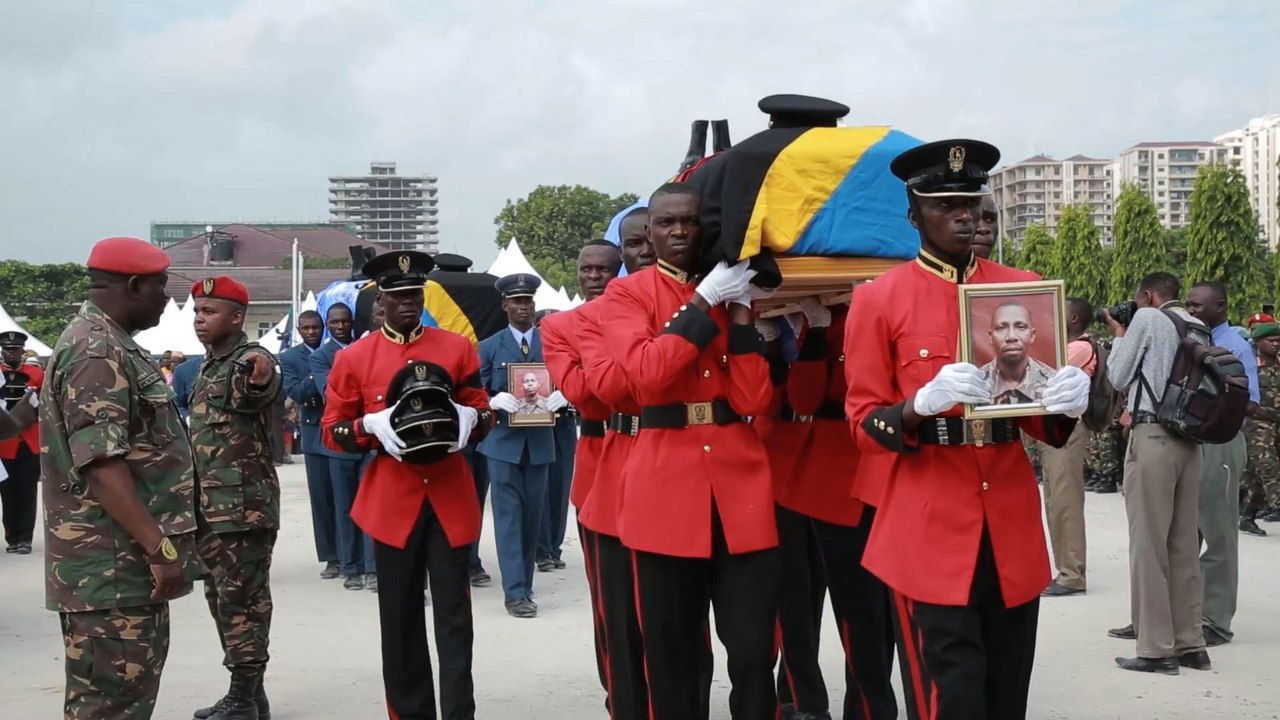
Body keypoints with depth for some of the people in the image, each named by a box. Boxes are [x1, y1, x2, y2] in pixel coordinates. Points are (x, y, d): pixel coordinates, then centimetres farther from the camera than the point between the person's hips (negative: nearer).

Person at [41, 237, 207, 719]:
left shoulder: (112, 346, 17)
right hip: (113, 567, -11)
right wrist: (160, 548, -26)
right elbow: (101, 465, -24)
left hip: (129, 562, 11)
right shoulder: (96, 355, -17)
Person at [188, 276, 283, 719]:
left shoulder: (250, 361, -12)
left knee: (242, 600, -5)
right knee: (221, 598, 14)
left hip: (244, 505, -10)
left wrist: (262, 378, -61)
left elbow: (263, 388, -37)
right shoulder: (208, 366, 16)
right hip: (210, 506, 10)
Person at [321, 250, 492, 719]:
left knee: (454, 615, 1)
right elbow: (332, 430, 4)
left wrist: (468, 420, -12)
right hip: (391, 502, 0)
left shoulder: (458, 347, 4)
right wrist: (373, 425, -15)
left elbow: (482, 414, 11)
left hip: (451, 499, 0)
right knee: (400, 619, 7)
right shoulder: (353, 358, 2)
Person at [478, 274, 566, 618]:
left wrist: (562, 397, -16)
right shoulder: (490, 348, 4)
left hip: (539, 441, 2)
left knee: (533, 515, 9)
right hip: (503, 440, -2)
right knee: (509, 515, -6)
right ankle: (515, 592, -7)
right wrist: (495, 401, -20)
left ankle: (524, 583, 21)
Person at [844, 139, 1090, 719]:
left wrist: (1064, 403, -11)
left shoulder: (1024, 288, 9)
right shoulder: (879, 298, -1)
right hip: (928, 529, -4)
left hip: (1012, 524, 4)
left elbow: (1044, 425, 13)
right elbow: (864, 423, -2)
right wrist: (925, 402, -21)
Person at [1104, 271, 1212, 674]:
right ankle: (1190, 644, 12)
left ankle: (1157, 649, -4)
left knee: (1149, 543, -4)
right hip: (1190, 440, 7)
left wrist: (1119, 333, 14)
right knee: (1184, 545, 9)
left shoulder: (1148, 318, -3)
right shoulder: (1199, 330, 16)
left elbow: (1118, 377, 3)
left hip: (1153, 437, -7)